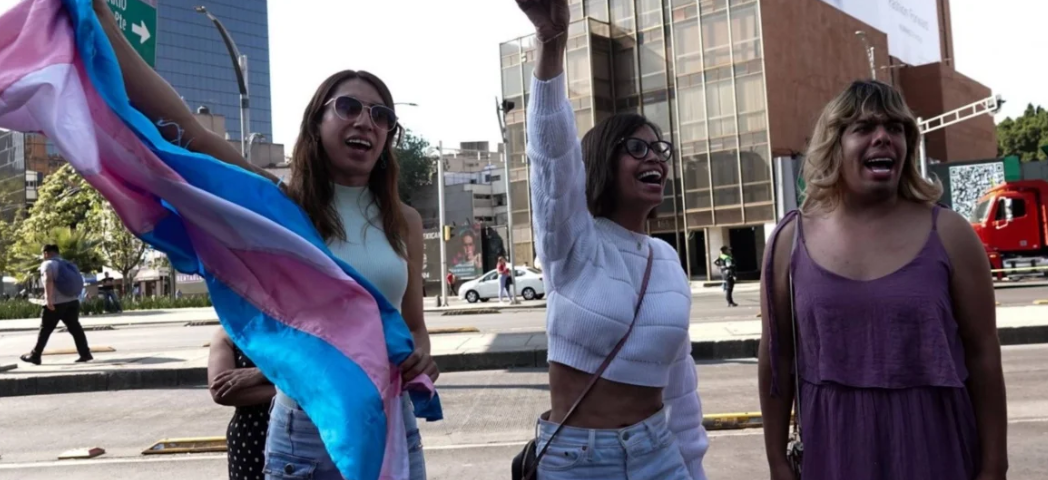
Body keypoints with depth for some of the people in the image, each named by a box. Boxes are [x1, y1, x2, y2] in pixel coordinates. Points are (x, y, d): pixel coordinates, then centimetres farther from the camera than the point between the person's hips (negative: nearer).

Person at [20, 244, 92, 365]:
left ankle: (35, 356, 9)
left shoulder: (48, 264, -3)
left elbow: (48, 281, -19)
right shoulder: (67, 264, 20)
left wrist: (49, 299, -26)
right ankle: (85, 354, -2)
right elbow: (76, 283, 23)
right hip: (73, 301, 6)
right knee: (75, 328, 5)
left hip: (56, 303, -6)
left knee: (45, 329, 3)